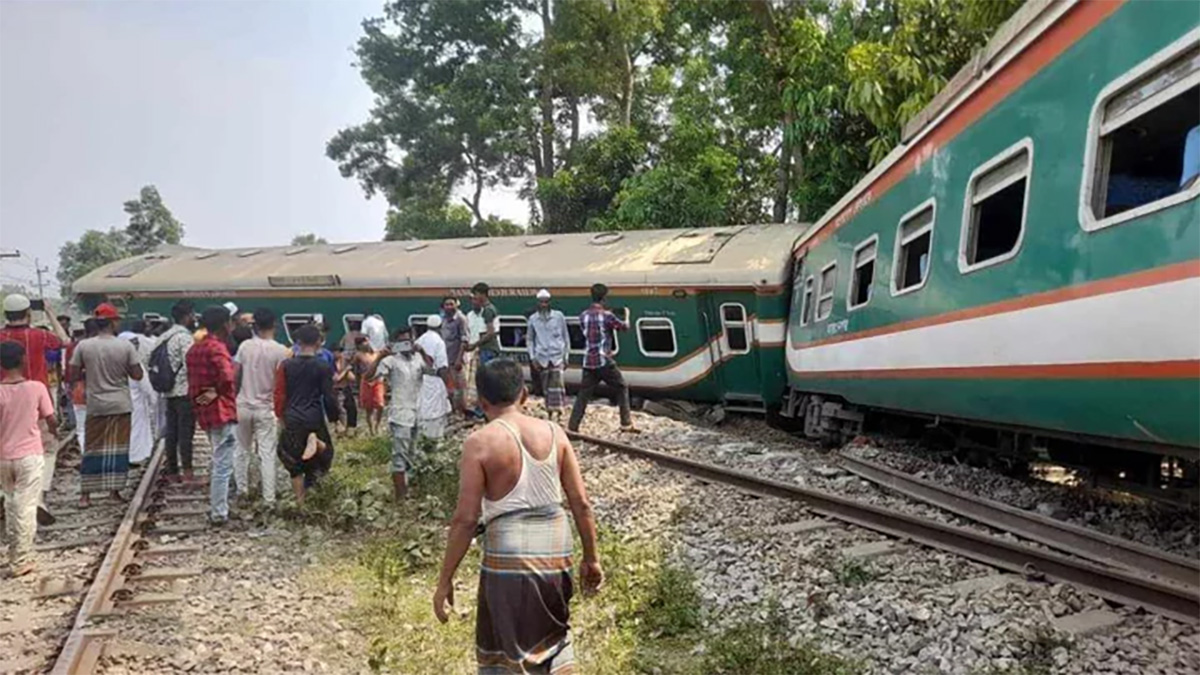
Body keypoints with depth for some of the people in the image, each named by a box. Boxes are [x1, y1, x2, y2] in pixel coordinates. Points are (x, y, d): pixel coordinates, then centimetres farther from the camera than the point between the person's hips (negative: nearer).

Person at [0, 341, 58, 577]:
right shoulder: (36, 388, -10)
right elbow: (50, 421, -3)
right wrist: (54, 430, 18)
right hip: (30, 455, -2)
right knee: (26, 507, 1)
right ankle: (21, 561, 3)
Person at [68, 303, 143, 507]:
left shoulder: (83, 346, -4)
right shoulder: (126, 346, -8)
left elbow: (72, 376, -1)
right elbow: (137, 375, -5)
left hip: (95, 406, 1)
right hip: (120, 405, -1)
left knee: (92, 449, 8)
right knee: (118, 448, 7)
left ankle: (85, 494, 9)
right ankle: (115, 489, 11)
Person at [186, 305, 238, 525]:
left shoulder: (194, 349, 13)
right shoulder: (217, 347, -16)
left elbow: (193, 382, 15)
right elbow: (227, 377, -30)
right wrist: (218, 391, -12)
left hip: (204, 412, 10)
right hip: (222, 411, -9)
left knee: (219, 462, 22)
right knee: (223, 465, -4)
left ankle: (218, 507, 29)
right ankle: (218, 514, -1)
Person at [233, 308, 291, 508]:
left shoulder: (245, 346, -3)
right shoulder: (280, 351, -11)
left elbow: (235, 377, 1)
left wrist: (235, 398, 15)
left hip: (243, 406, 3)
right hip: (266, 408, -3)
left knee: (242, 450, 19)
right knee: (267, 454, 1)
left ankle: (242, 488, 28)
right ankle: (269, 498, 2)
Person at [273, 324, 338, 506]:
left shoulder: (286, 365, 0)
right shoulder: (323, 367, -5)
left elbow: (279, 394, 2)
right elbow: (328, 397, -5)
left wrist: (280, 416, 15)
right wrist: (335, 418, 7)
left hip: (292, 419, 2)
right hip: (315, 418, -2)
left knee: (294, 463, 14)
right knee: (325, 454, 15)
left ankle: (300, 502, 11)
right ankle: (316, 442, -18)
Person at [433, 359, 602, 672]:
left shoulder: (480, 442, -9)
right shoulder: (554, 432, 2)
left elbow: (465, 519, -11)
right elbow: (581, 503, 2)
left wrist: (445, 580, -3)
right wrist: (591, 559, 12)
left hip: (509, 553, -4)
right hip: (556, 545, 4)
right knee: (553, 635, 25)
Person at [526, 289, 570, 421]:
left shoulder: (558, 316, 1)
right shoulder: (533, 319, 5)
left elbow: (566, 337, 7)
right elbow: (530, 339, 12)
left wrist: (566, 356, 5)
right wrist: (532, 357, 3)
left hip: (557, 356, -2)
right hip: (541, 358, 2)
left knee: (557, 384, -15)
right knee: (546, 386, 7)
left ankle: (557, 409, -12)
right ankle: (550, 411, 17)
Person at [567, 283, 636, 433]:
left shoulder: (583, 316, 6)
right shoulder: (606, 315, -10)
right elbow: (625, 327, 3)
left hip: (588, 362, 5)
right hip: (604, 362, -5)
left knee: (583, 394, 8)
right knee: (622, 388, 11)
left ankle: (572, 427, 3)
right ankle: (626, 424, 11)